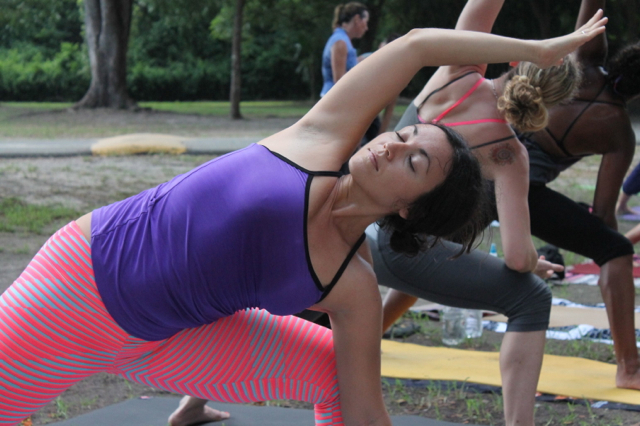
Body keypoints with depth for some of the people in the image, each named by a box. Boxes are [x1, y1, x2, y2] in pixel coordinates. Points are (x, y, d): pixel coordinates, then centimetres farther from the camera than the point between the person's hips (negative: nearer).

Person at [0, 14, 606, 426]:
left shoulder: (354, 290, -11)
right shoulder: (322, 140, -15)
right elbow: (415, 46, -13)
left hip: (166, 343, 2)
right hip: (82, 274, -2)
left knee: (335, 366, -9)